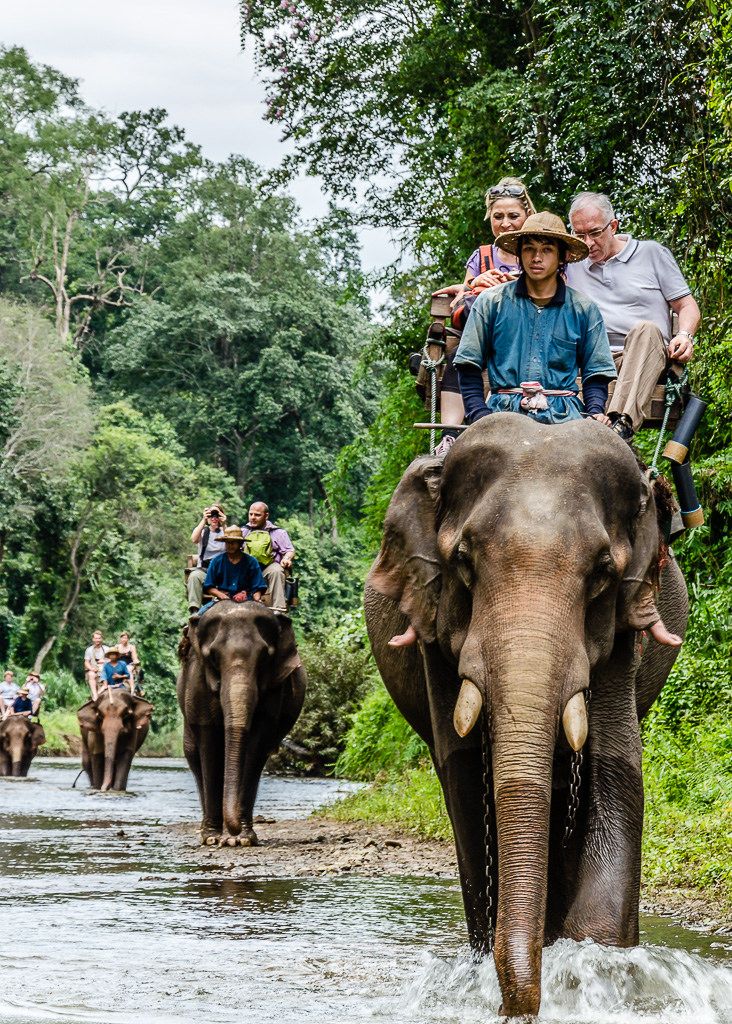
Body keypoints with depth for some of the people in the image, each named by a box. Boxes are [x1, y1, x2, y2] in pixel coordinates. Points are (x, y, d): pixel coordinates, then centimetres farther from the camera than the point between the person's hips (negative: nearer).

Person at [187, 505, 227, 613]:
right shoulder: (203, 532, 15)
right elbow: (194, 539, -9)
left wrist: (224, 526, -18)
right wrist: (203, 520, -15)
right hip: (204, 569, 1)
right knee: (194, 576, -34)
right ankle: (194, 611, -43)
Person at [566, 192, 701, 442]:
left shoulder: (652, 253, 16)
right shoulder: (572, 266, 23)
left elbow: (687, 306, 13)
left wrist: (685, 335, -7)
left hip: (647, 356, -2)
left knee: (646, 330, -37)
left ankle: (622, 423, -55)